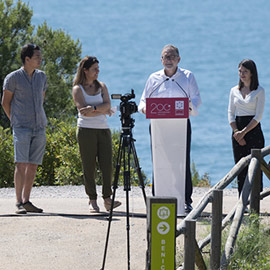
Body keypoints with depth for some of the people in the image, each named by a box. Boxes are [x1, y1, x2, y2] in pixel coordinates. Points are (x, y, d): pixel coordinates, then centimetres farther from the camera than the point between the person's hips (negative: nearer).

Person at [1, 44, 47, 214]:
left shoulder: (42, 77, 12)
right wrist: (15, 121, 6)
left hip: (39, 128, 5)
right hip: (22, 128, -5)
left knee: (33, 166, 4)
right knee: (21, 164, -13)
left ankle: (27, 201, 9)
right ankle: (19, 202, -12)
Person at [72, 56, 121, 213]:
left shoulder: (102, 86, 14)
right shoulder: (78, 89, 2)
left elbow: (107, 104, -1)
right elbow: (83, 110, -11)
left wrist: (93, 108, -17)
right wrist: (103, 111, -5)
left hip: (103, 129, 4)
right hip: (86, 130, -4)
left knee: (107, 165, -5)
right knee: (89, 167, -3)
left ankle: (107, 199, -1)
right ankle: (93, 201, 3)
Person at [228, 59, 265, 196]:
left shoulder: (259, 91, -1)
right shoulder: (234, 91, 11)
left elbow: (258, 116, -7)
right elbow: (230, 113, 9)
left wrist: (243, 132, -13)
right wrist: (236, 132, -7)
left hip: (253, 130, -4)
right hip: (238, 130, 4)